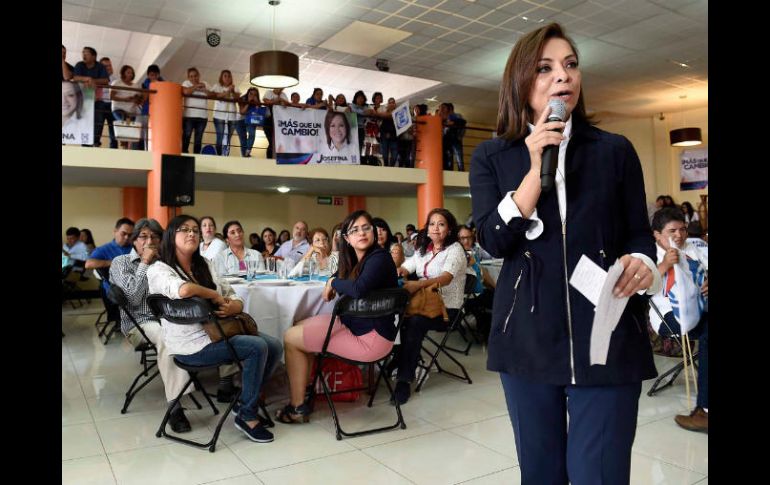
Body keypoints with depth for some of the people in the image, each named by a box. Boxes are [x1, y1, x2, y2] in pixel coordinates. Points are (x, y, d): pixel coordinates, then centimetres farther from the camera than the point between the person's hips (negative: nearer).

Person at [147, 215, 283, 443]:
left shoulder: (205, 265, 14)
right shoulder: (158, 270, -6)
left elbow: (236, 300, 11)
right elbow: (184, 289, -31)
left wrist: (231, 307, -13)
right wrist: (216, 296, -14)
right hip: (192, 343, -7)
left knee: (274, 346, -9)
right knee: (257, 347, -23)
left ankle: (247, 398, 13)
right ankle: (247, 416, -6)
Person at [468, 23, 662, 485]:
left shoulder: (615, 150, 6)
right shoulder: (491, 157, 4)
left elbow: (639, 235, 7)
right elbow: (494, 239, -8)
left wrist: (641, 264, -15)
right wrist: (536, 167, -14)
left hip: (607, 340, 0)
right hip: (529, 340, 1)